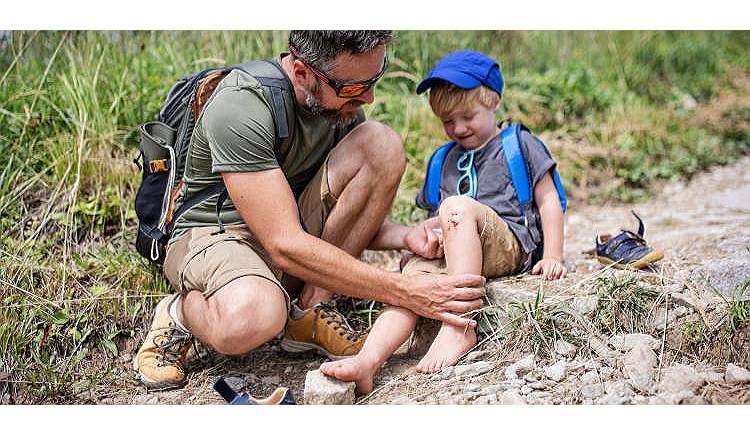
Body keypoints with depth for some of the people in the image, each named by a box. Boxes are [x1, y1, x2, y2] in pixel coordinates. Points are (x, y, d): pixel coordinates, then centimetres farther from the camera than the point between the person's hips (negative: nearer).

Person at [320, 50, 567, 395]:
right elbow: (436, 219, 30)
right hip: (449, 252, 4)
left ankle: (460, 327, -40)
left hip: (512, 244, -4)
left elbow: (548, 201, 9)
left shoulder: (518, 143, 15)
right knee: (414, 274, -28)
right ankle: (367, 360, -50)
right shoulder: (445, 161, 28)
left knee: (457, 205, -33)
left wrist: (552, 257, -1)